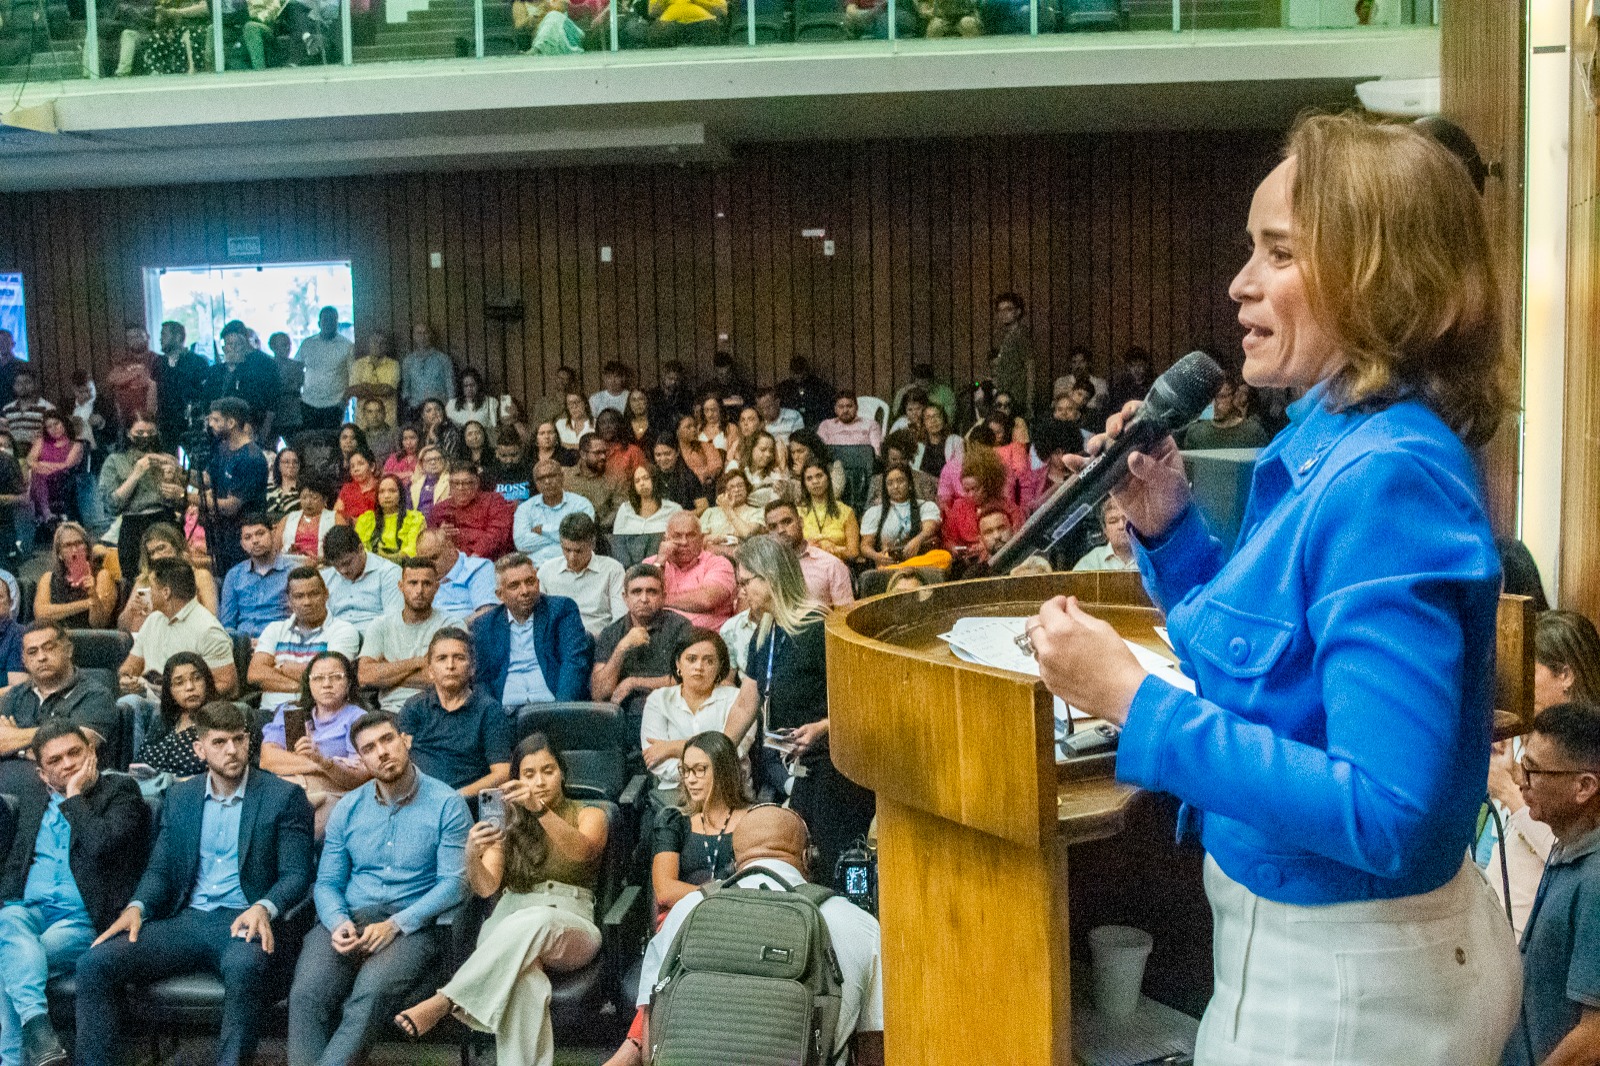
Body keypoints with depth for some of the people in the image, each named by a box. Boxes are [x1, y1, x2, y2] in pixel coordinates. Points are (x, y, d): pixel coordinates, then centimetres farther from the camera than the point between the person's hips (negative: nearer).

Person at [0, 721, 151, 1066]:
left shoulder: (120, 791, 6)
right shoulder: (30, 802, 24)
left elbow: (102, 844, -13)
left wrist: (74, 796, -2)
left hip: (83, 918, -3)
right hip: (28, 907, 3)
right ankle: (38, 1031, -49)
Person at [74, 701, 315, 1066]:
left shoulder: (284, 797, 2)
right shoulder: (179, 796, 16)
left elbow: (296, 874, -3)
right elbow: (159, 868, 15)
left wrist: (263, 908, -23)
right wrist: (137, 907, -7)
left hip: (243, 920, -4)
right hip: (184, 920, 4)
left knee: (245, 966, -39)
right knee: (95, 962, -19)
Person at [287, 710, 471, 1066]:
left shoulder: (447, 805, -1)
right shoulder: (348, 809, 13)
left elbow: (454, 883, -7)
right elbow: (327, 883, 12)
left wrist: (395, 925, -17)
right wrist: (338, 923, -11)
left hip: (414, 925, -3)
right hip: (350, 919, 3)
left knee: (372, 992, -34)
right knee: (307, 994, -28)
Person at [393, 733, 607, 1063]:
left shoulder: (588, 815, 13)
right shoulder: (507, 823, 19)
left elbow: (581, 851, -14)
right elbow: (486, 887, 2)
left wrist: (541, 810, -33)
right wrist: (473, 858, -23)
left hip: (571, 927, -1)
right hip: (509, 921, 1)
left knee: (535, 920, -41)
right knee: (522, 976, -39)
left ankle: (443, 1001, -43)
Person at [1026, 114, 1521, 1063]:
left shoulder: (1387, 478, -26)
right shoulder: (1334, 446, 3)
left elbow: (1383, 813, -31)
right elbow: (1257, 665, 15)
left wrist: (1133, 699, -29)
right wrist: (1168, 527, 1)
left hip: (1346, 983, -9)